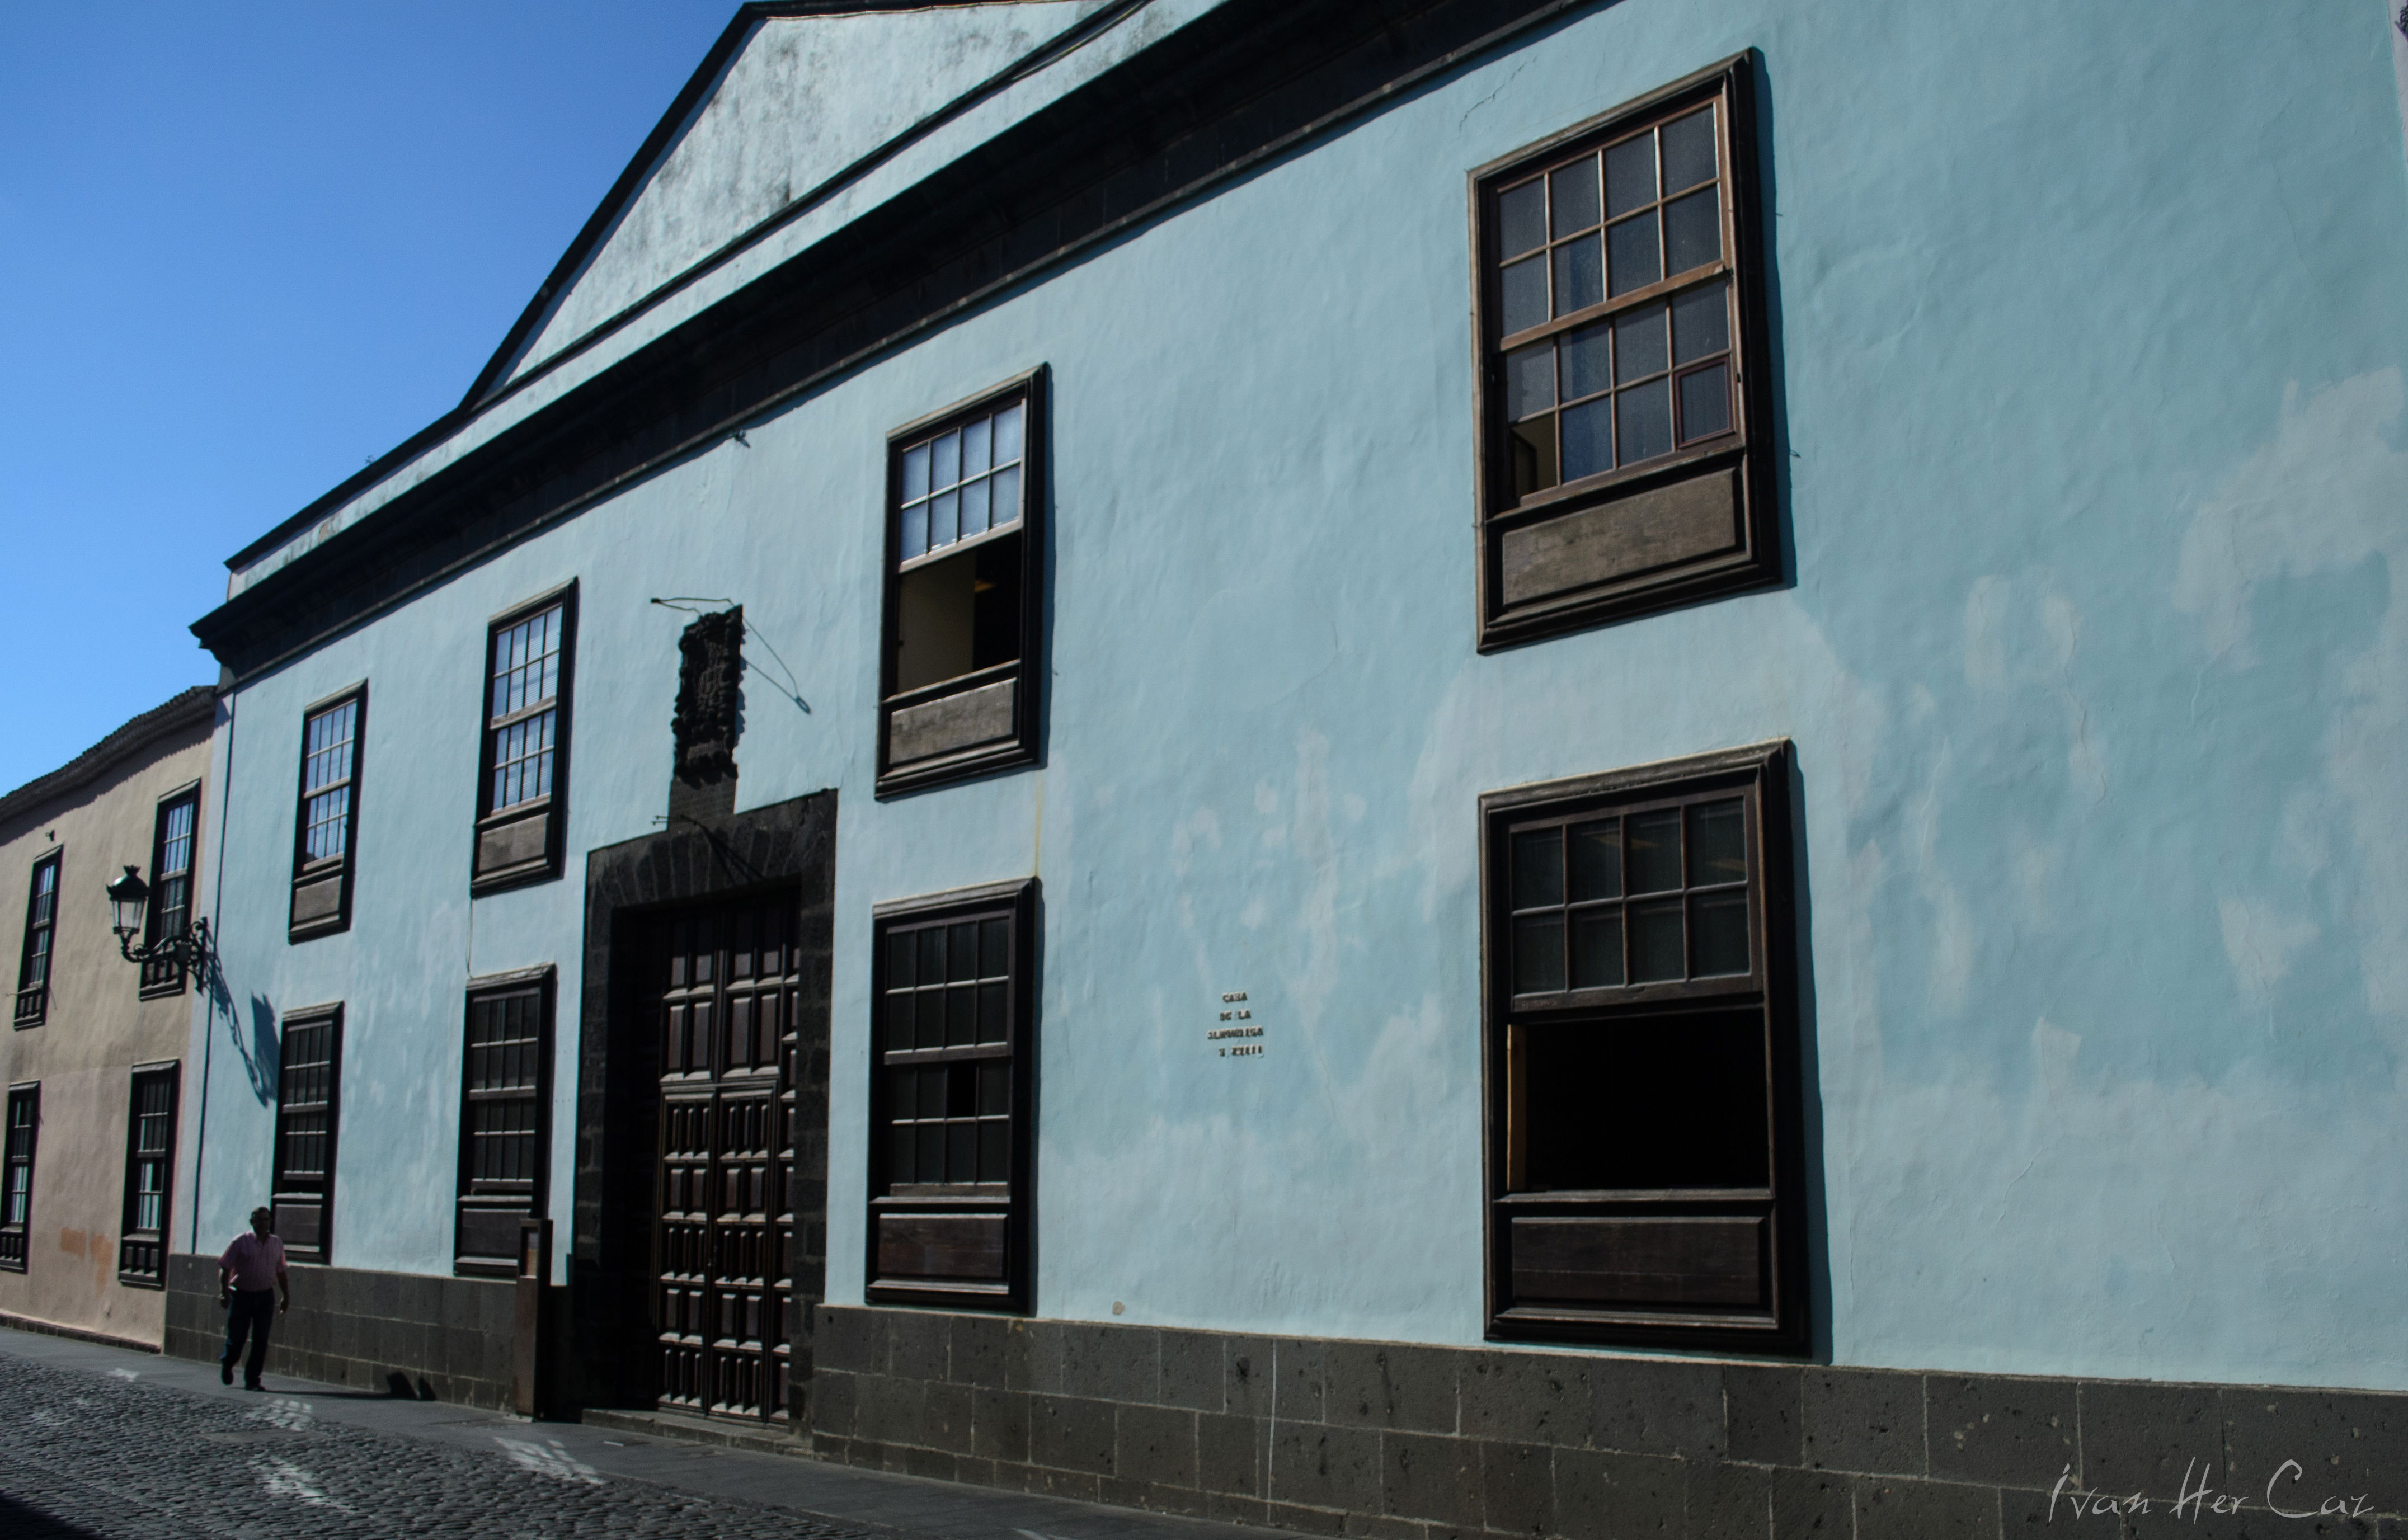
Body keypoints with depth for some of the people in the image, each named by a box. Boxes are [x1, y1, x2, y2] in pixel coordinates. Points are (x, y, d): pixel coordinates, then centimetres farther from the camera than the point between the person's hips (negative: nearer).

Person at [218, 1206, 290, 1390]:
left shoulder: (277, 1244, 7)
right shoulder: (241, 1242, -5)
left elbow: (281, 1272, 15)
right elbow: (225, 1268, -7)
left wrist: (286, 1297, 15)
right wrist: (224, 1292, -17)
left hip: (265, 1297, 3)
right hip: (241, 1296, -3)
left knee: (261, 1340, -3)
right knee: (236, 1338, 4)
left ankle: (252, 1380, 4)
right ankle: (227, 1365, 36)